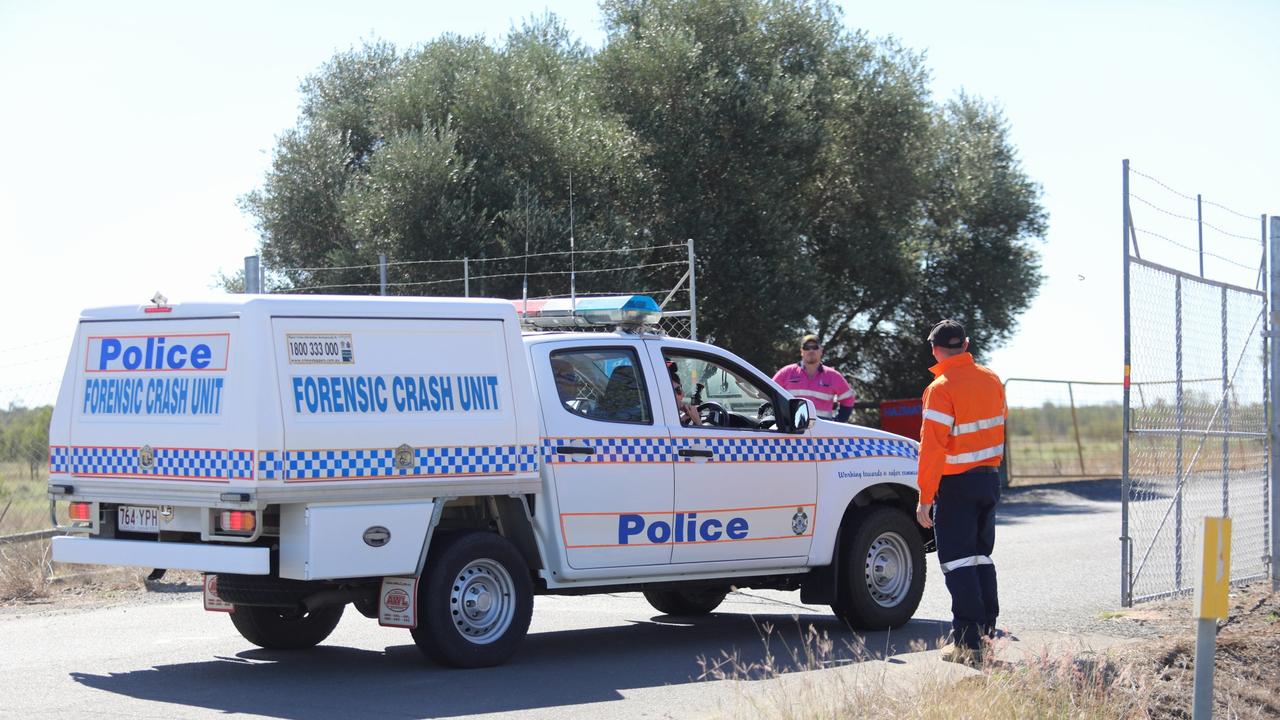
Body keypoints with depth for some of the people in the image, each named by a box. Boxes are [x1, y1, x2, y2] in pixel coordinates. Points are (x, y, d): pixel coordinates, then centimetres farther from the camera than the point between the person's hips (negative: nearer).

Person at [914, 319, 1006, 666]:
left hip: (957, 484, -7)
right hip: (990, 479, 7)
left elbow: (932, 447, -20)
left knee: (957, 560, -3)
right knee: (981, 555, 17)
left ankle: (968, 641, -7)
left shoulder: (941, 388, -17)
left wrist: (925, 498, -17)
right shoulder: (991, 380, 5)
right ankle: (987, 632, 20)